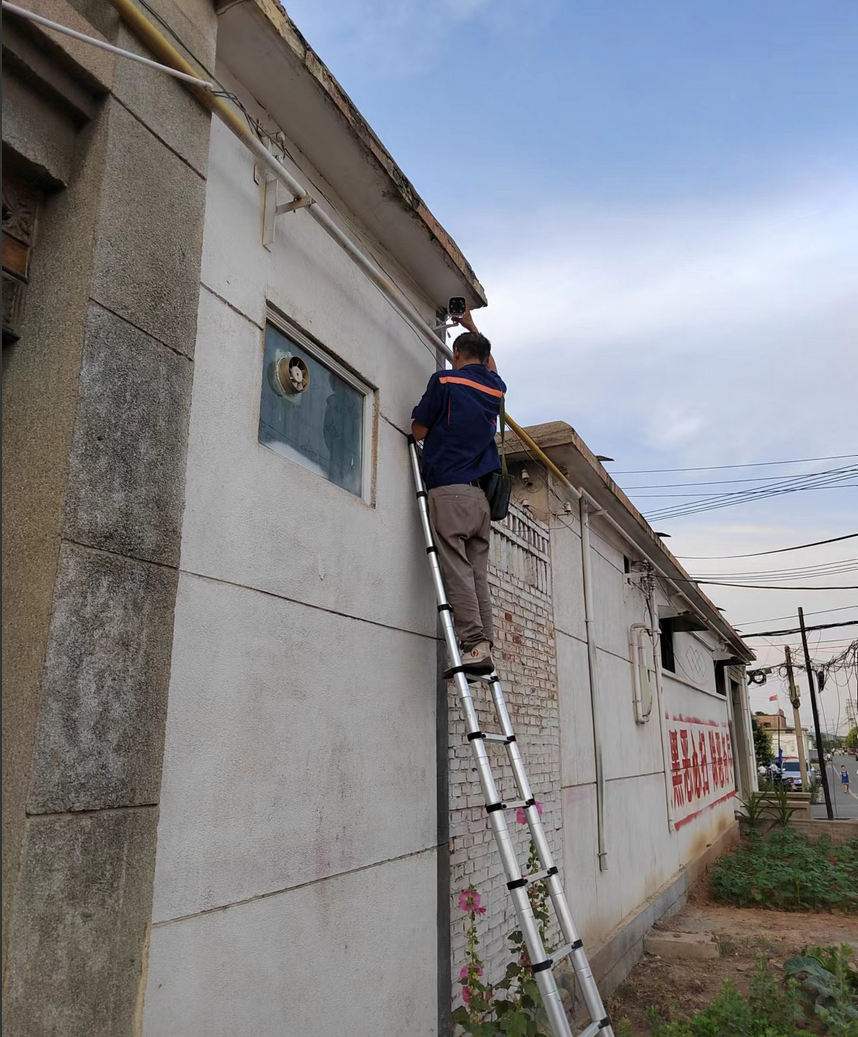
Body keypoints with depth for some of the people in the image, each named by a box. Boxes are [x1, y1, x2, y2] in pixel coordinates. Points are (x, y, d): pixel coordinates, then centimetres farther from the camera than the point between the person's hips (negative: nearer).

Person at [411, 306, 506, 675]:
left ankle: (475, 645, -16)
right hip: (482, 495, 6)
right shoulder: (495, 387, 18)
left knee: (457, 572, -9)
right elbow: (490, 365, 43)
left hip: (450, 489, -6)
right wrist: (471, 325, 52)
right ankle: (484, 645, -1)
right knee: (478, 573, 4)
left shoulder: (445, 381, 2)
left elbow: (418, 430, 6)